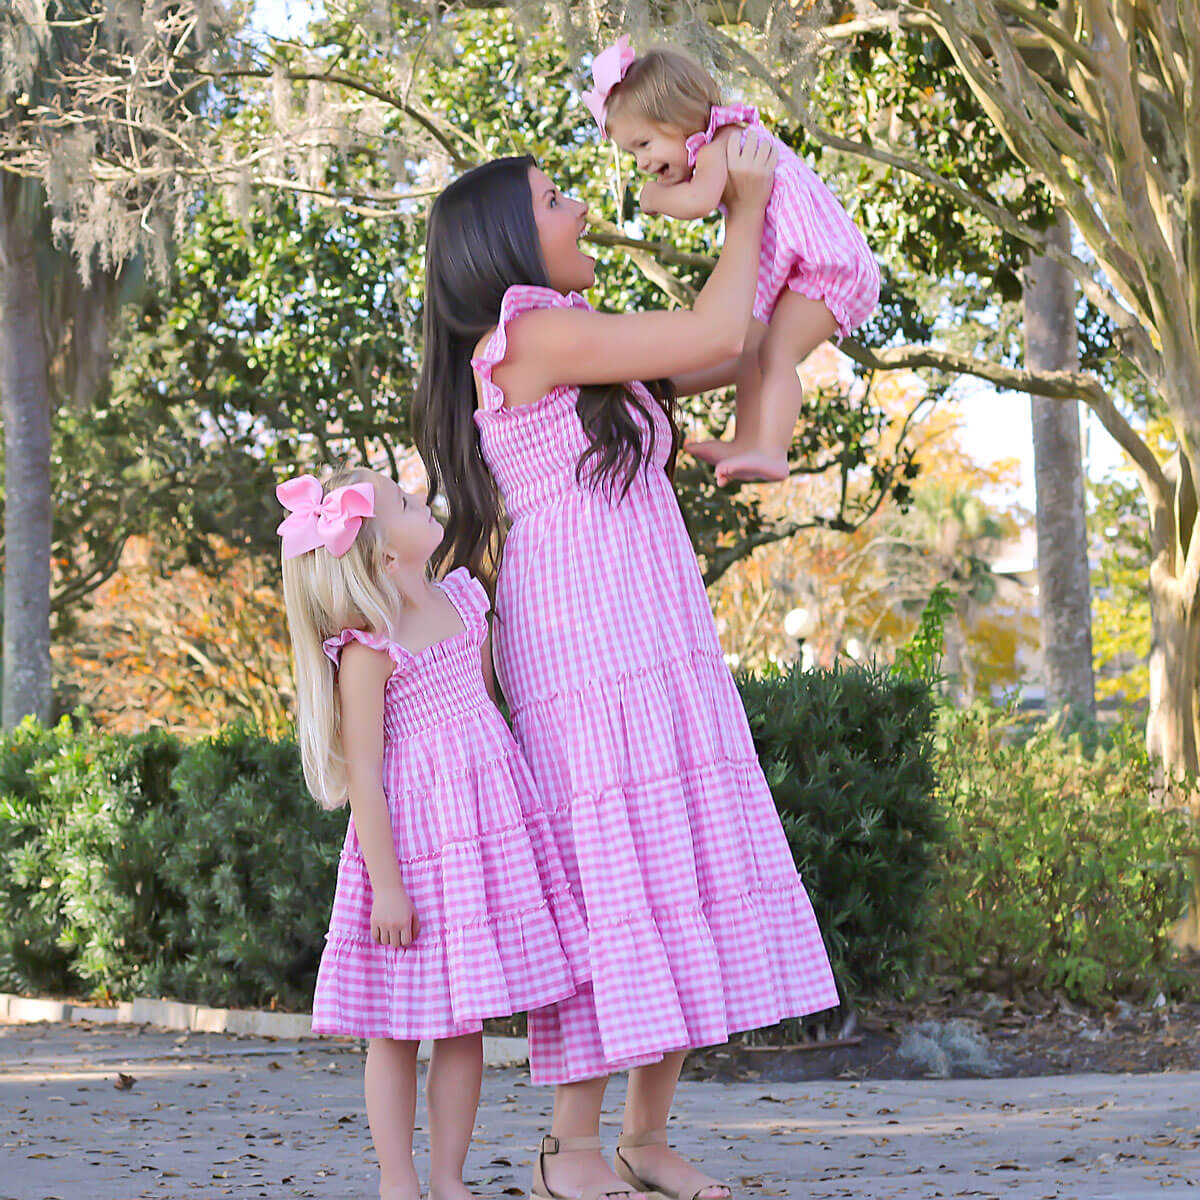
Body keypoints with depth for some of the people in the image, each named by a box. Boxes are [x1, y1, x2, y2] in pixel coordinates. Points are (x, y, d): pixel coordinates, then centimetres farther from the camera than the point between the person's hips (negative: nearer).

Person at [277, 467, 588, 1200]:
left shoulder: (463, 603, 7)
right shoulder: (367, 651, -14)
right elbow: (362, 772, -15)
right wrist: (386, 884, -17)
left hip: (488, 824, 6)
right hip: (413, 836, -6)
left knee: (465, 1022, 8)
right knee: (399, 1027, 2)